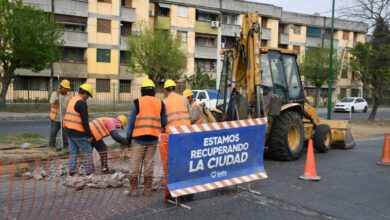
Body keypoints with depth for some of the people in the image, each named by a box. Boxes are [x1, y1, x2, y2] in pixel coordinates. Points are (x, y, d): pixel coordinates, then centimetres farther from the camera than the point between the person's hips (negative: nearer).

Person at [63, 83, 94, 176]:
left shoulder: (72, 100, 13)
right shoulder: (82, 103, -17)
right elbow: (85, 121, -20)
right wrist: (89, 135, -13)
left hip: (68, 130, 9)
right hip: (77, 132, -8)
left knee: (73, 152, 13)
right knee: (88, 151, 5)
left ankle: (72, 172, 12)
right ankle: (90, 172, 9)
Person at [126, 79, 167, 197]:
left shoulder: (138, 102, -2)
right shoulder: (160, 103, 6)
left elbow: (132, 120, -3)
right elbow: (164, 122, 7)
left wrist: (129, 136, 4)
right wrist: (159, 132, 23)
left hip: (139, 138, -3)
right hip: (153, 139, 3)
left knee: (135, 164, 5)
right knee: (149, 164, 9)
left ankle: (134, 190, 8)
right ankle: (147, 190, 13)